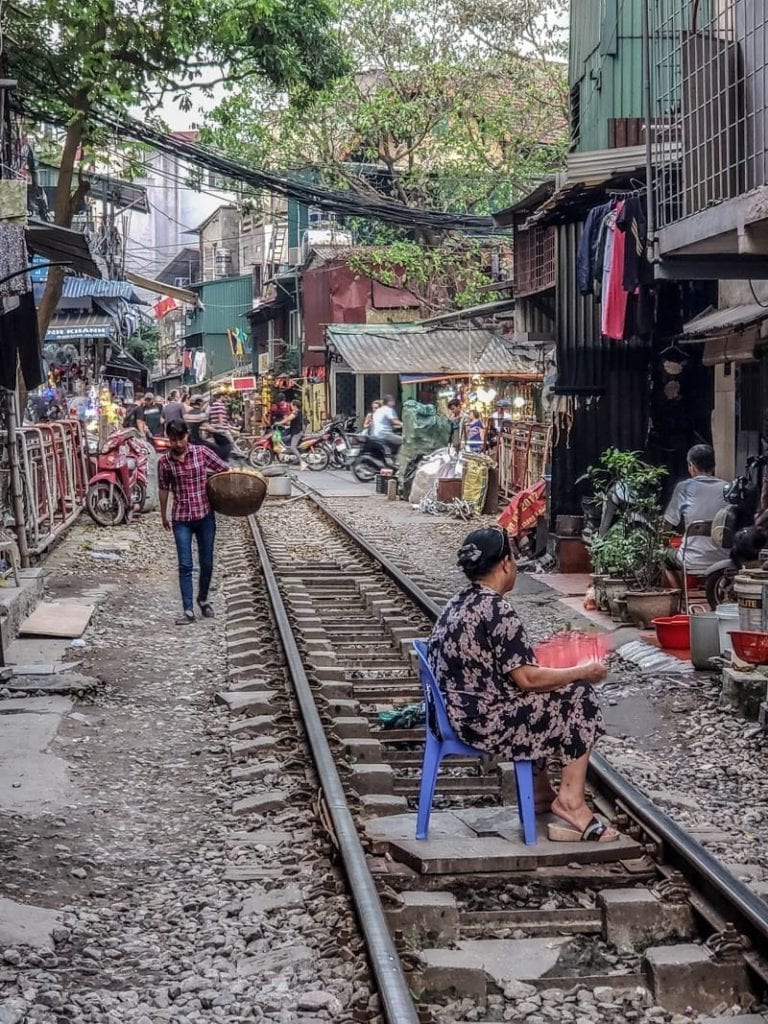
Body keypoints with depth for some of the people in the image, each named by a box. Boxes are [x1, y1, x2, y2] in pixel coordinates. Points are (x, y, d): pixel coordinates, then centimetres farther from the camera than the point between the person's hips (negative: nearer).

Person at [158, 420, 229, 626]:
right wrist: (163, 515, 14)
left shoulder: (201, 452, -6)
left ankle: (203, 599, 34)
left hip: (205, 515, 1)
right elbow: (164, 489, 7)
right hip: (181, 518, 0)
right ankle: (188, 610, -2)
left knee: (206, 563, 11)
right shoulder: (165, 461, -4)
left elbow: (225, 470, 1)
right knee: (185, 566, -4)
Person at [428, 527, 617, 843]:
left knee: (545, 702, 28)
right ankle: (570, 804, 5)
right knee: (579, 700, 1)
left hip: (454, 713, 10)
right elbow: (527, 679, -19)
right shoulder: (498, 611, -20)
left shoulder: (458, 604, 9)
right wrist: (582, 672, -6)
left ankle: (541, 793, 30)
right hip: (483, 722, -10)